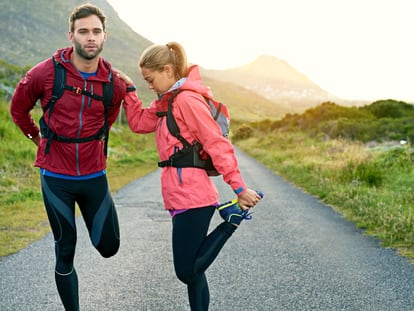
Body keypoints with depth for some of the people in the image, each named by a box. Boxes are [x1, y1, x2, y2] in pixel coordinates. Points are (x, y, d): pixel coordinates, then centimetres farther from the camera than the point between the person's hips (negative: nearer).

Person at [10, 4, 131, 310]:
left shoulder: (114, 83, -5)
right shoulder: (46, 72, -12)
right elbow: (19, 109, 7)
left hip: (94, 176, 2)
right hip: (56, 177, -2)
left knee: (109, 247, 7)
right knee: (65, 251, 7)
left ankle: (92, 221, 39)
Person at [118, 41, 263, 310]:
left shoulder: (188, 99, -15)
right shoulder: (168, 101, 15)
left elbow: (217, 145, -17)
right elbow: (139, 123, 21)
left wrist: (239, 188, -18)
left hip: (192, 197, -10)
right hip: (182, 197, 10)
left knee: (187, 272, -2)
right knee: (191, 270, 13)